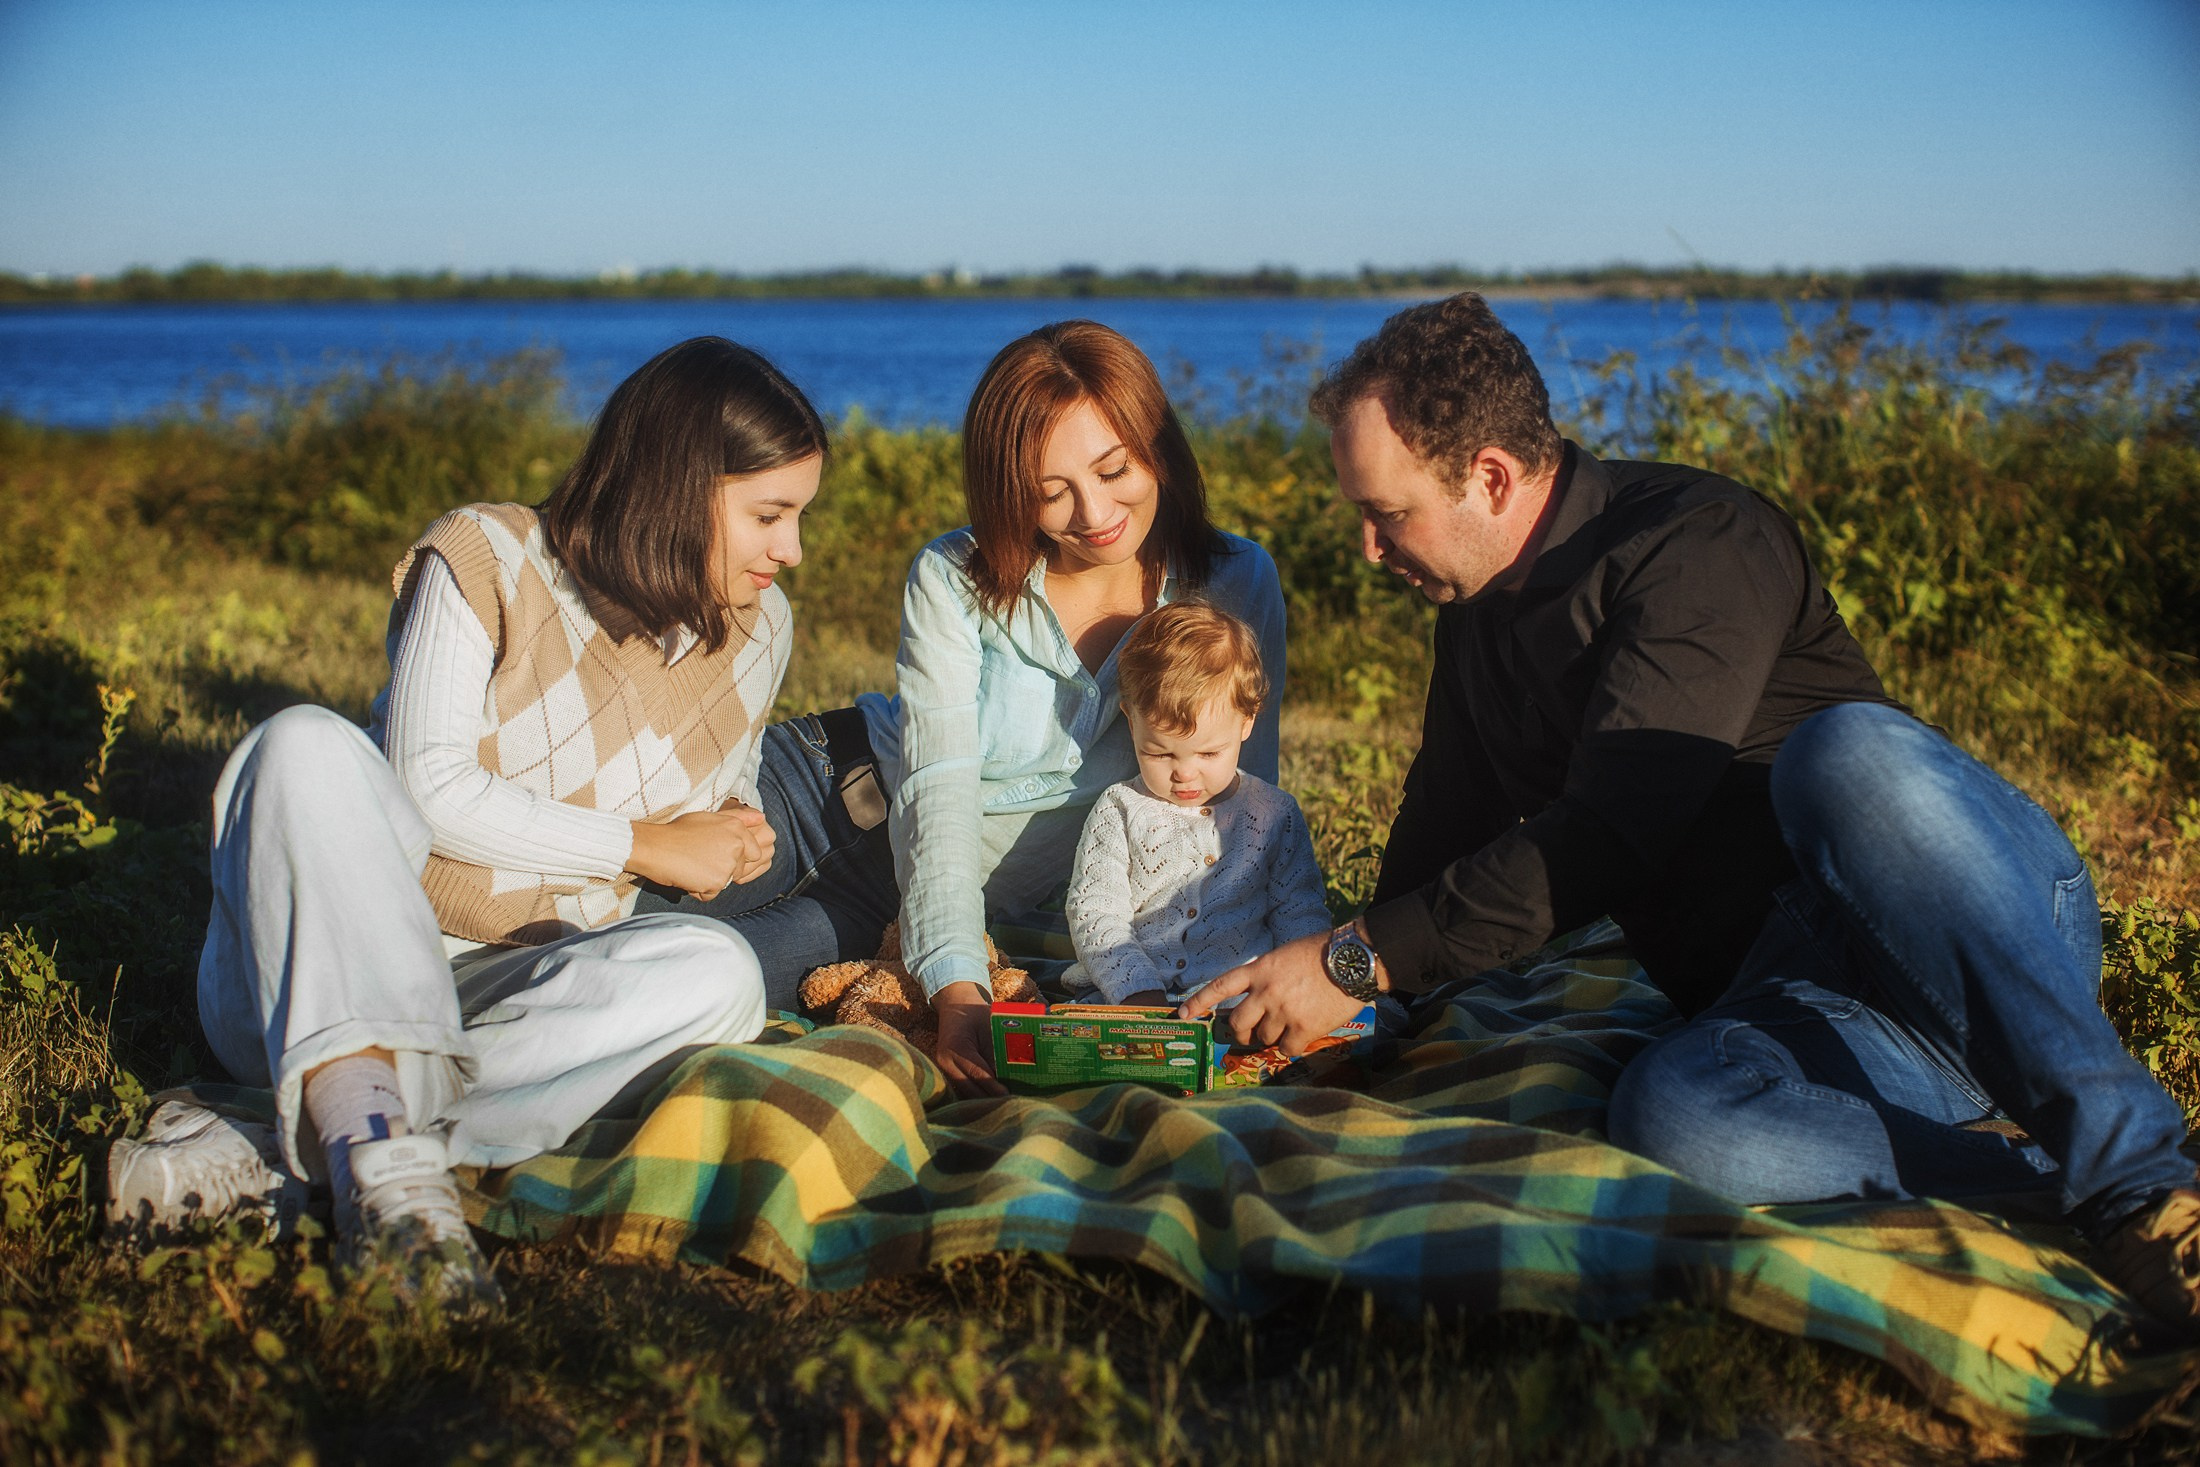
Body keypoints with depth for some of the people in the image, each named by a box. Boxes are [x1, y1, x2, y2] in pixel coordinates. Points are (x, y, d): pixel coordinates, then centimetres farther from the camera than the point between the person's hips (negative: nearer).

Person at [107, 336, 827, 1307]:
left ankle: (271, 1152, -33)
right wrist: (643, 845, -12)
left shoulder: (755, 632, 9)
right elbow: (429, 787, -15)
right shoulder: (486, 560, -6)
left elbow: (725, 836, 23)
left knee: (716, 976, -28)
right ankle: (376, 1153, -47)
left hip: (509, 999, 3)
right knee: (308, 744, -31)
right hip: (314, 985, -3)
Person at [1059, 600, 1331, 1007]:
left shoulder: (1274, 814, 11)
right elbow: (1094, 915, 0)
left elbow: (1302, 917, 14)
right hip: (1126, 1002, -1)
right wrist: (1138, 991, -16)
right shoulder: (1117, 811, 8)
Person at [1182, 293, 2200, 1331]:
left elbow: (1613, 837, -21)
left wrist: (1354, 960, -20)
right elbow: (1438, 850, 23)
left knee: (1842, 749, -40)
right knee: (1671, 1115, -33)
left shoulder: (1694, 540, -11)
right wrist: (1333, 1013, 10)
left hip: (1975, 908, -5)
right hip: (1786, 1001, 5)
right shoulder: (1474, 621, 15)